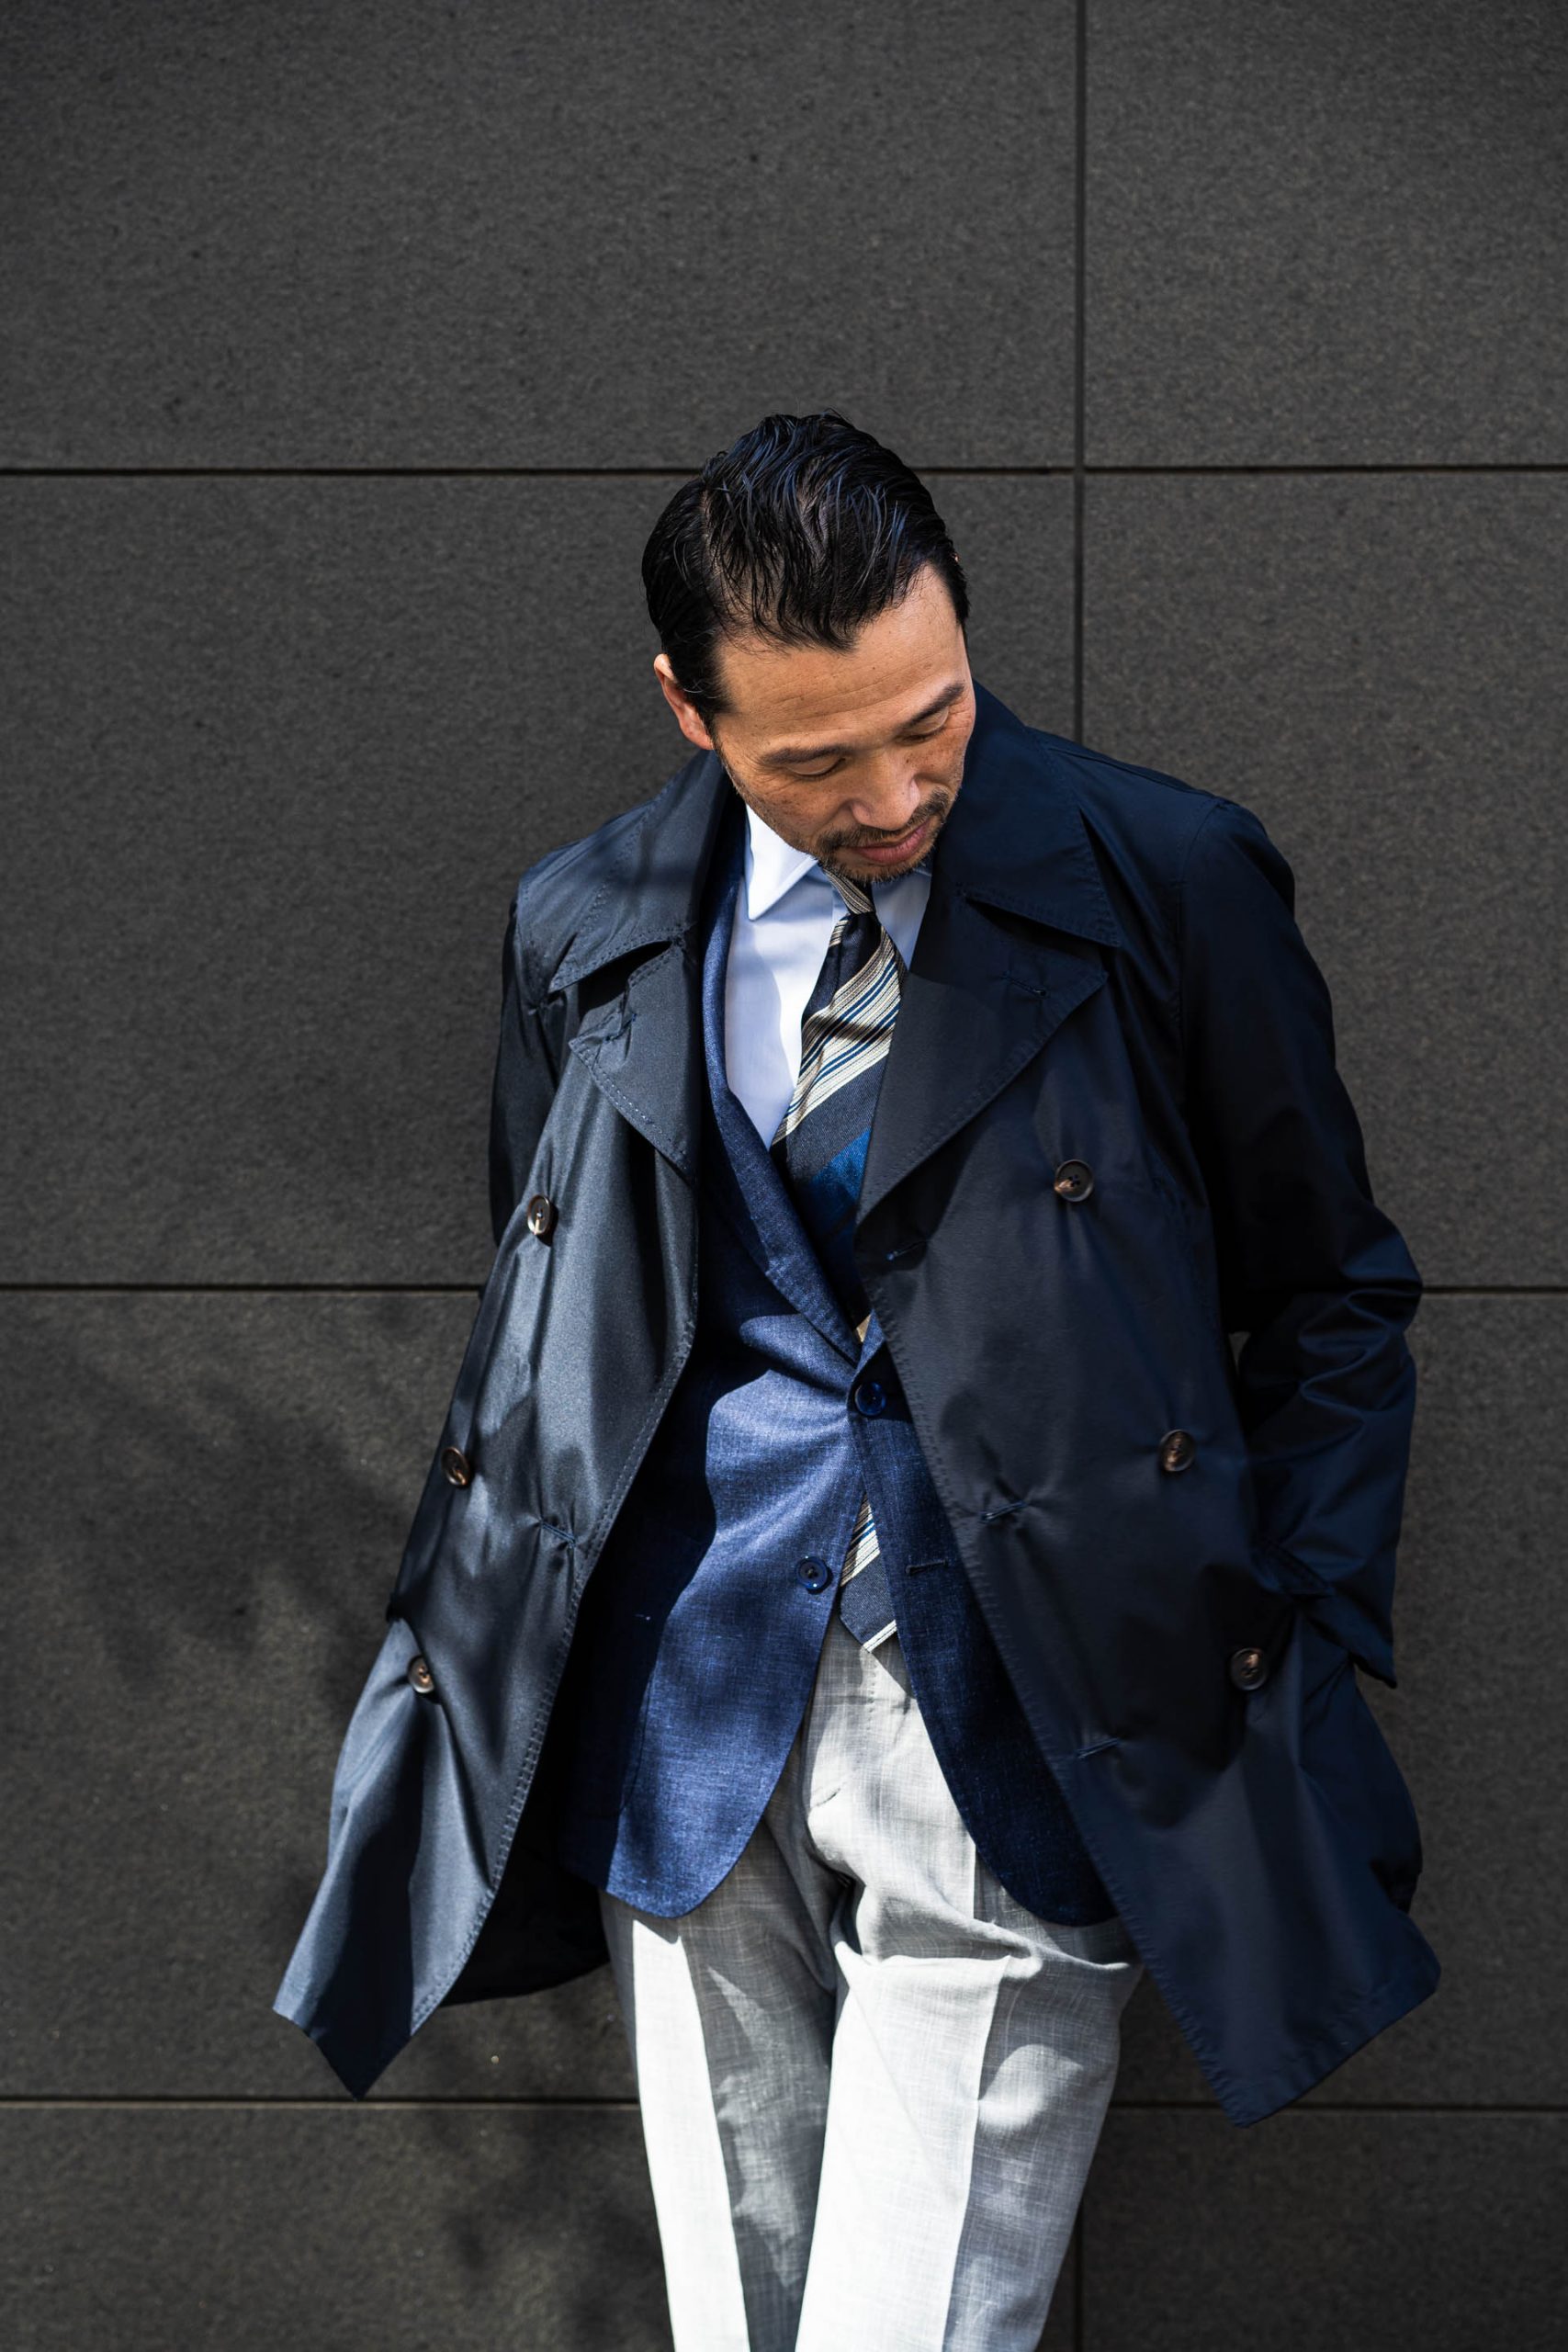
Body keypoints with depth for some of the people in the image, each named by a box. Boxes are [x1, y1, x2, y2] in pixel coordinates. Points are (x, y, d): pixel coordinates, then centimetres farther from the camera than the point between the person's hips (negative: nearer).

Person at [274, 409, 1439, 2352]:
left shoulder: (1167, 884, -5)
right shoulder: (581, 931, 5)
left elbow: (1326, 1295, 3)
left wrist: (1295, 1651, -3)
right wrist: (469, 1650, 11)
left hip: (1017, 1741, -3)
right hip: (685, 1729, 3)